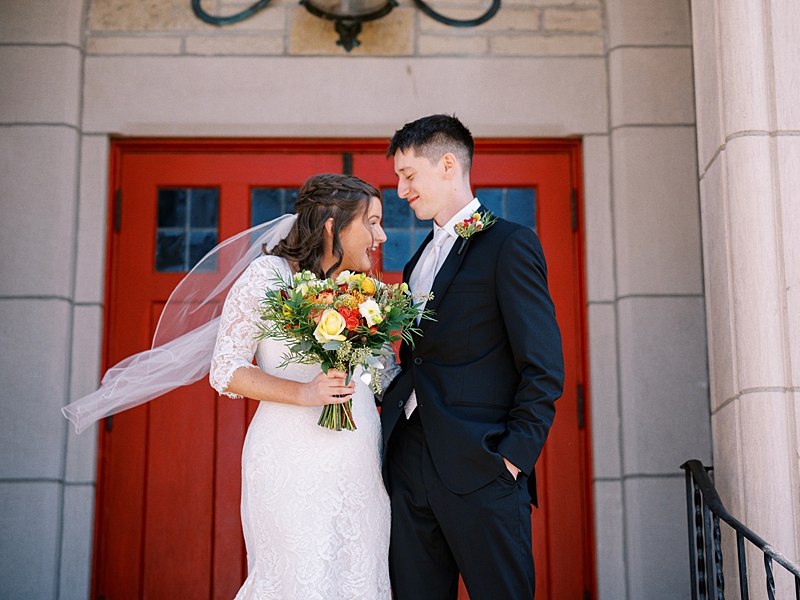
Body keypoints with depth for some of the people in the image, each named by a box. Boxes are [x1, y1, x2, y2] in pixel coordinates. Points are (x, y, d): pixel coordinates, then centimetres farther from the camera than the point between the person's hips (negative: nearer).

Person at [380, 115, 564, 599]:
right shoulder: (420, 260, 22)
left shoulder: (510, 244, -3)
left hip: (479, 471, -7)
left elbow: (544, 368, -9)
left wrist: (514, 456, -14)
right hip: (409, 469, 7)